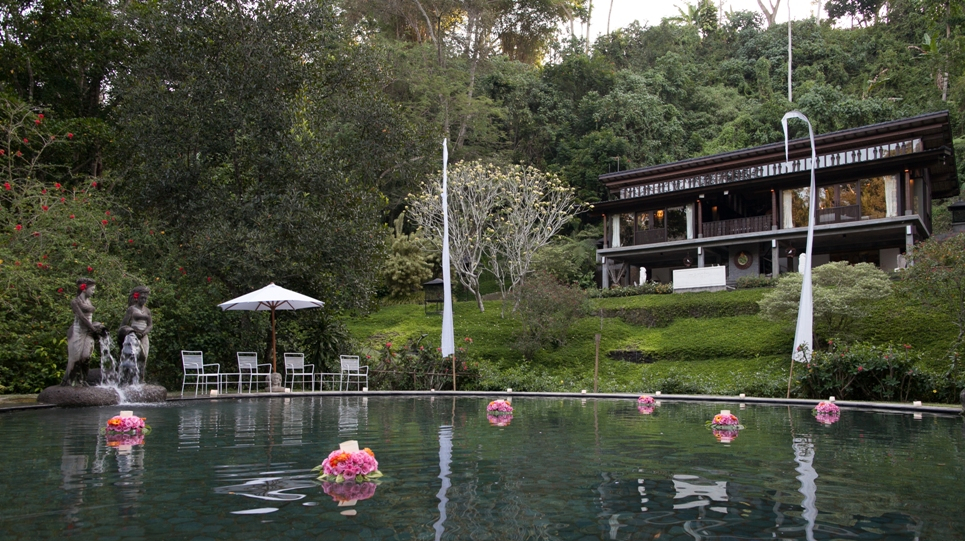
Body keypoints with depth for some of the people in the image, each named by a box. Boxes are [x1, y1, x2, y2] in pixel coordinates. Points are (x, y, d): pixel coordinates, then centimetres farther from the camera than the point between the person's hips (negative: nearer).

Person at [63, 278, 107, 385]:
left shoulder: (89, 302, 14)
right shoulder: (75, 302, -5)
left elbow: (90, 318, 12)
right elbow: (82, 317, -13)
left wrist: (99, 327, -2)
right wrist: (94, 329, -16)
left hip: (88, 332, 5)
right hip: (78, 332, -5)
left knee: (86, 358, -1)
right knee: (75, 358, -4)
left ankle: (82, 380, 4)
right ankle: (68, 381, 5)